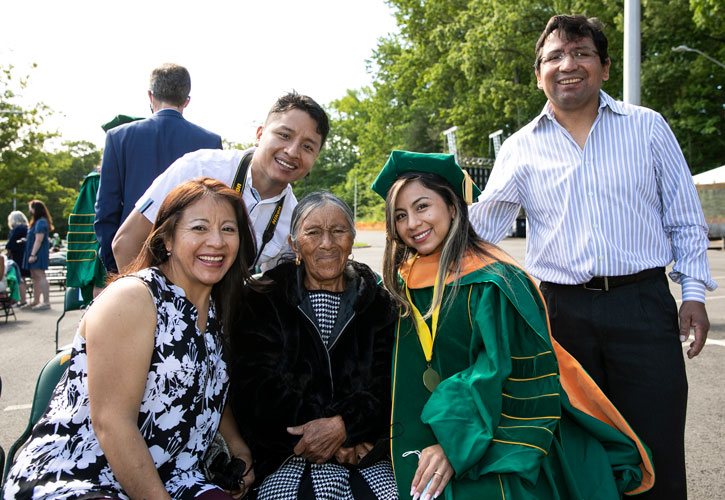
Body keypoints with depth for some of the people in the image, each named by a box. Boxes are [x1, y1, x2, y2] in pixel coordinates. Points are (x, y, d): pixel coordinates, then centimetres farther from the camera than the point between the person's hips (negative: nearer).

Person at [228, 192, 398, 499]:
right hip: (285, 456, -1)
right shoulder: (265, 302, 5)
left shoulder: (379, 303, 9)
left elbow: (388, 386, 0)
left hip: (366, 450, 1)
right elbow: (254, 389, -5)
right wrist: (324, 436, -13)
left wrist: (342, 426, -18)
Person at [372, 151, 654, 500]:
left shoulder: (492, 282, -13)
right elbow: (401, 378, 15)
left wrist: (454, 447, -18)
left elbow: (499, 376, -15)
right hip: (427, 438, 5)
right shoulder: (404, 281, 6)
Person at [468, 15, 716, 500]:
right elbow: (480, 226, 6)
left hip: (643, 304, 0)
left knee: (656, 456, 4)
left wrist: (693, 292, 2)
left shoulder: (648, 127, 8)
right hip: (562, 312, 1)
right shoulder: (521, 147, 8)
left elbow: (686, 218, 10)